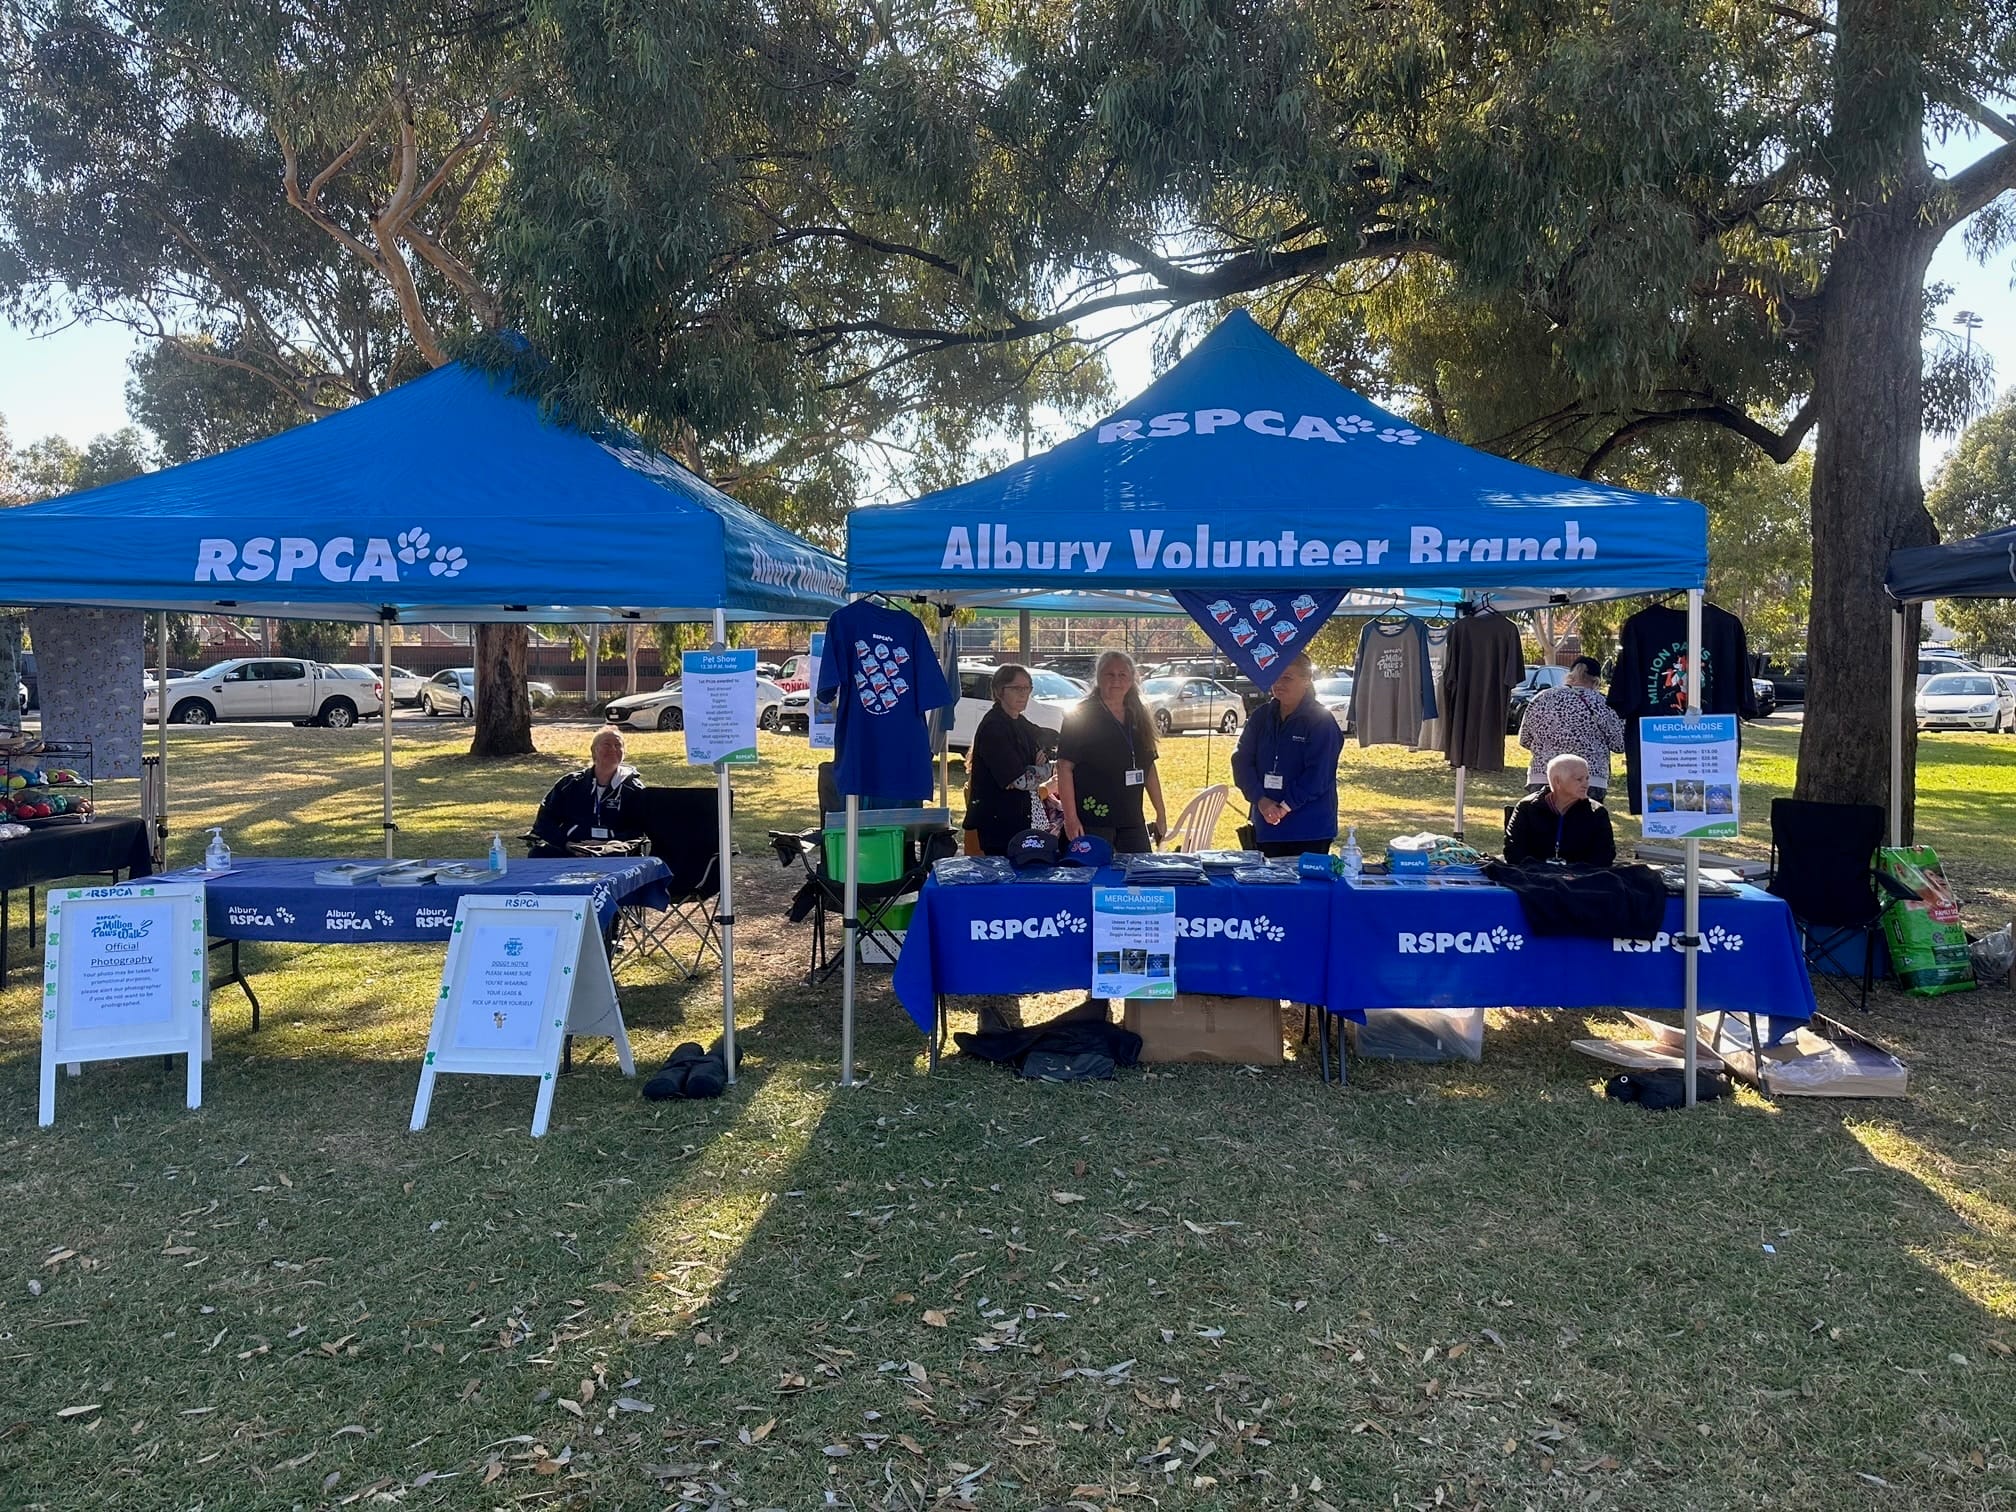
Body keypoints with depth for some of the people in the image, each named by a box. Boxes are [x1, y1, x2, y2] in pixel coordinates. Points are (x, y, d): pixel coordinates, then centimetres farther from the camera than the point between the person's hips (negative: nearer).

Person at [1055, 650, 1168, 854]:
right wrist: (1070, 818, -17)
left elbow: (1149, 767, 20)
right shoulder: (1080, 716, -6)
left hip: (1132, 820, 6)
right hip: (1092, 820, -6)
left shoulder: (1138, 717, 13)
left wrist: (1161, 813, 17)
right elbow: (1065, 768, -11)